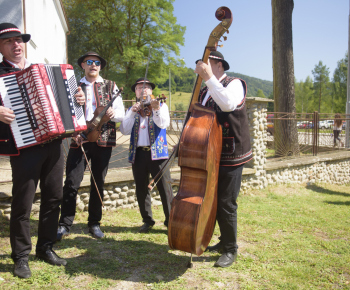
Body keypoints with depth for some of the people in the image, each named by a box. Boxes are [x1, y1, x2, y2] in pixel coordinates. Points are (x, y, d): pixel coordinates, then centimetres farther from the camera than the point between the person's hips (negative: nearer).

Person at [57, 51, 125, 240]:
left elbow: (121, 114, 5)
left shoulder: (110, 86, 10)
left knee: (98, 184, 8)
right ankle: (64, 224, 7)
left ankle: (94, 223, 20)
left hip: (103, 141, 1)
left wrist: (112, 114, -17)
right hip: (79, 140, -1)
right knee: (71, 183, -6)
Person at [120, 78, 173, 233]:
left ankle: (171, 220, 7)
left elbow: (164, 124, -13)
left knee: (165, 188, -5)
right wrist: (132, 112, -10)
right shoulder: (132, 109, 15)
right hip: (138, 153, 3)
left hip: (157, 152, -3)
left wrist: (156, 109, -30)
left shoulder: (161, 106, 7)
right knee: (141, 190, 8)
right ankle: (147, 220, 21)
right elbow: (125, 130, 1)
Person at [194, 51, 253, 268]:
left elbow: (228, 103, -31)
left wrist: (209, 77, -29)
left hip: (231, 156, -8)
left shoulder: (235, 84, -8)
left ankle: (231, 250, 14)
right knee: (214, 201, 16)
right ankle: (224, 242, 34)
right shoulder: (204, 92, 14)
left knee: (226, 204, -3)